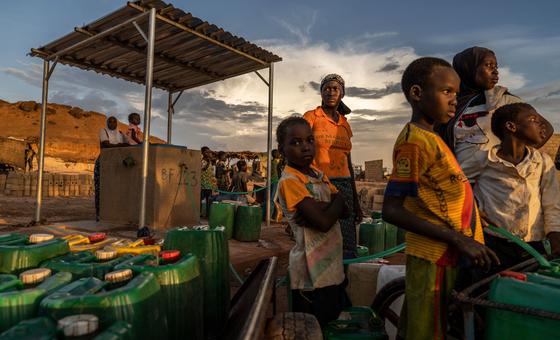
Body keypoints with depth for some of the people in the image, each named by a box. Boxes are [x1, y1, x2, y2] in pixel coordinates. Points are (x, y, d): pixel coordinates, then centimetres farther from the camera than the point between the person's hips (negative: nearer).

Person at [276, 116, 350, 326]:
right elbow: (324, 222, -25)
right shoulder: (289, 181, -18)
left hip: (332, 266, 8)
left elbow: (344, 209, 0)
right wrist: (336, 201, -6)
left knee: (334, 321, 22)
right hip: (312, 273, -7)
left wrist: (318, 208, -17)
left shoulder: (319, 174, 7)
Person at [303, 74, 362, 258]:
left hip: (344, 186, 5)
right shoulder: (311, 116, 0)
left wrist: (355, 199, 17)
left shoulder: (344, 123, 15)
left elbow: (348, 162, 17)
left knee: (346, 243, 4)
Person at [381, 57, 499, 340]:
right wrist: (458, 239, -23)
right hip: (434, 259, -9)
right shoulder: (415, 141, -18)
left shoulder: (429, 137, 11)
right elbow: (392, 211, -24)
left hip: (444, 256, 9)